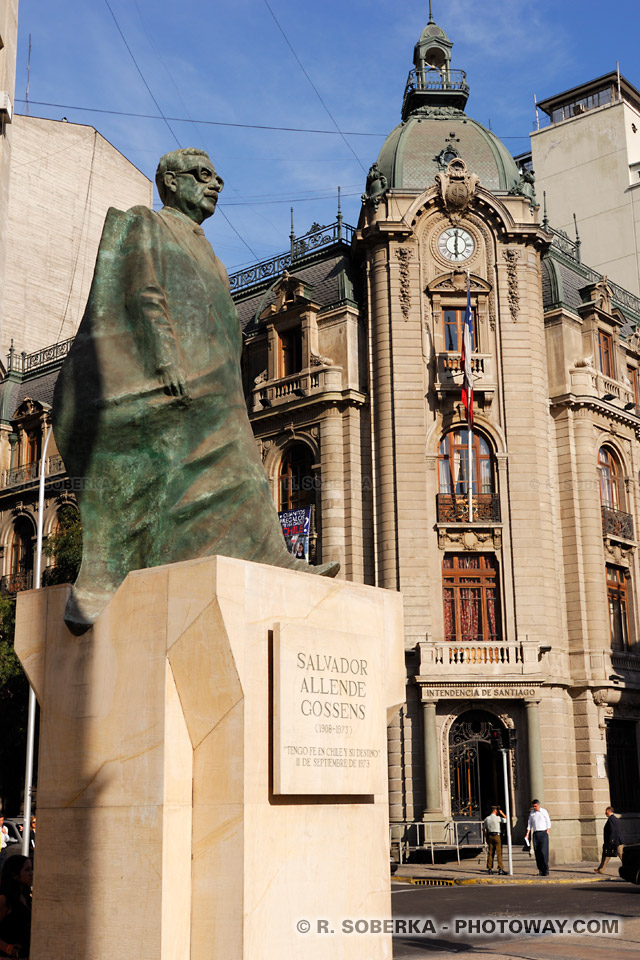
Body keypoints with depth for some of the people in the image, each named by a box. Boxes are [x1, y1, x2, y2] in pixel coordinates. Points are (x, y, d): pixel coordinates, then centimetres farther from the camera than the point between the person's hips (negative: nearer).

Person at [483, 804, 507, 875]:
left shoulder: (486, 819, 8)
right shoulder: (497, 818, -10)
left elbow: (483, 828, 14)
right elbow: (506, 820, 0)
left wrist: (486, 837, 20)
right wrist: (502, 813, 3)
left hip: (489, 836, 5)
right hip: (497, 835, -5)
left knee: (490, 853, 8)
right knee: (499, 853, -3)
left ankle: (489, 868, 9)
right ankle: (500, 869, -6)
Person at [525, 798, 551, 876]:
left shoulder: (543, 811, 0)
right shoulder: (532, 813, 12)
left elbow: (548, 823, 1)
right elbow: (530, 824, 13)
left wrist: (547, 832, -6)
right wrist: (527, 834, 4)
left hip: (543, 833, -4)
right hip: (535, 833, 4)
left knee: (544, 851, -11)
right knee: (537, 852, -1)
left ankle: (546, 870, -7)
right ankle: (540, 870, 3)